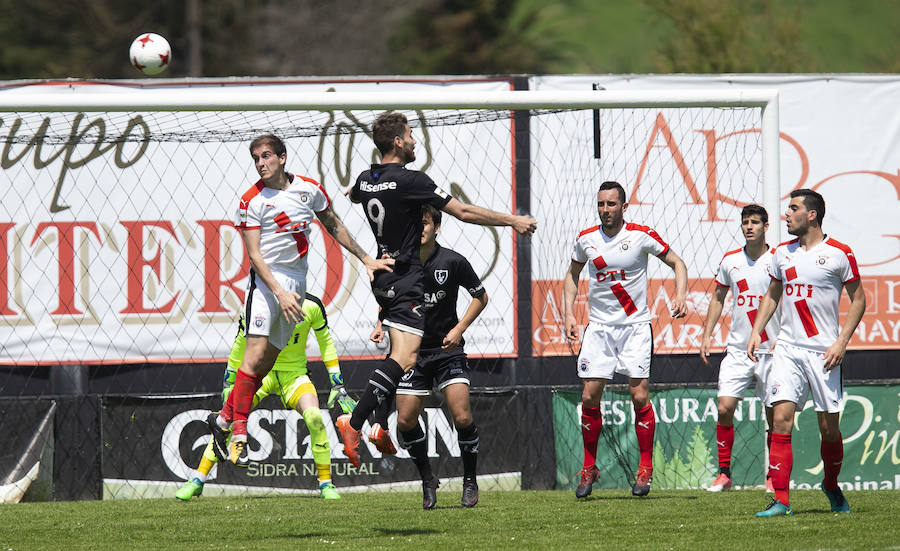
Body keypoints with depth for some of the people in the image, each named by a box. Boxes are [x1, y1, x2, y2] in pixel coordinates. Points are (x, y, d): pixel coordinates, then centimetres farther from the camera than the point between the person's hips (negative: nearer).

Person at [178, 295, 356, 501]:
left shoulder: (311, 306, -14)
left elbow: (325, 341, 3)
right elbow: (241, 343, -1)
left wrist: (338, 385, 4)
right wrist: (229, 382, 6)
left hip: (294, 373, 0)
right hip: (261, 370, 0)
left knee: (314, 418, -26)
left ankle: (326, 484, -10)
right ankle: (197, 481, -2)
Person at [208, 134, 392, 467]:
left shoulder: (310, 189, 5)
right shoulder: (252, 201, -6)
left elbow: (333, 226, 21)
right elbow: (254, 255, -10)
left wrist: (366, 259, 19)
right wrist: (280, 293, -21)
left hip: (297, 283, 4)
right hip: (266, 280, -4)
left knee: (265, 363, 2)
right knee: (256, 354, -17)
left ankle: (223, 419, 15)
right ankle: (239, 434, -15)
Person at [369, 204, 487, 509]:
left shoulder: (452, 262, -9)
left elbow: (481, 296, 3)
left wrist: (459, 329, -8)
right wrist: (381, 326, -4)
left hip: (448, 349, -2)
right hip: (413, 351, 3)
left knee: (462, 416, -14)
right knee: (406, 420, -3)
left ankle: (470, 482, 4)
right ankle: (428, 481, 17)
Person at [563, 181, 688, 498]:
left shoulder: (641, 236, -7)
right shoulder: (586, 240, 2)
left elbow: (676, 263, 2)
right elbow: (572, 274, 19)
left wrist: (680, 295, -15)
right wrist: (569, 314, 7)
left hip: (636, 326, -3)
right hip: (599, 327, 3)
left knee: (639, 396, -9)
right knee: (590, 398, -2)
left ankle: (645, 469, 2)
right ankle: (589, 469, 11)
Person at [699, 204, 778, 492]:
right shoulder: (730, 261, 6)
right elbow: (718, 298, 18)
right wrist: (707, 334, 11)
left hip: (771, 349, -2)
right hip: (737, 348, 2)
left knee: (773, 415, 2)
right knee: (724, 409, -9)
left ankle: (773, 476, 15)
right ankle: (723, 473, 0)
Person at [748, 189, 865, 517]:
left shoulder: (839, 254, -4)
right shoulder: (783, 253, 10)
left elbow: (858, 299, 0)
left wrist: (842, 341, -9)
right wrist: (757, 331, 10)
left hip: (823, 352, -3)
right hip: (787, 348, 3)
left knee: (829, 427, 3)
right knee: (781, 419, -10)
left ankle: (832, 485, 30)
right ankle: (780, 501, -13)